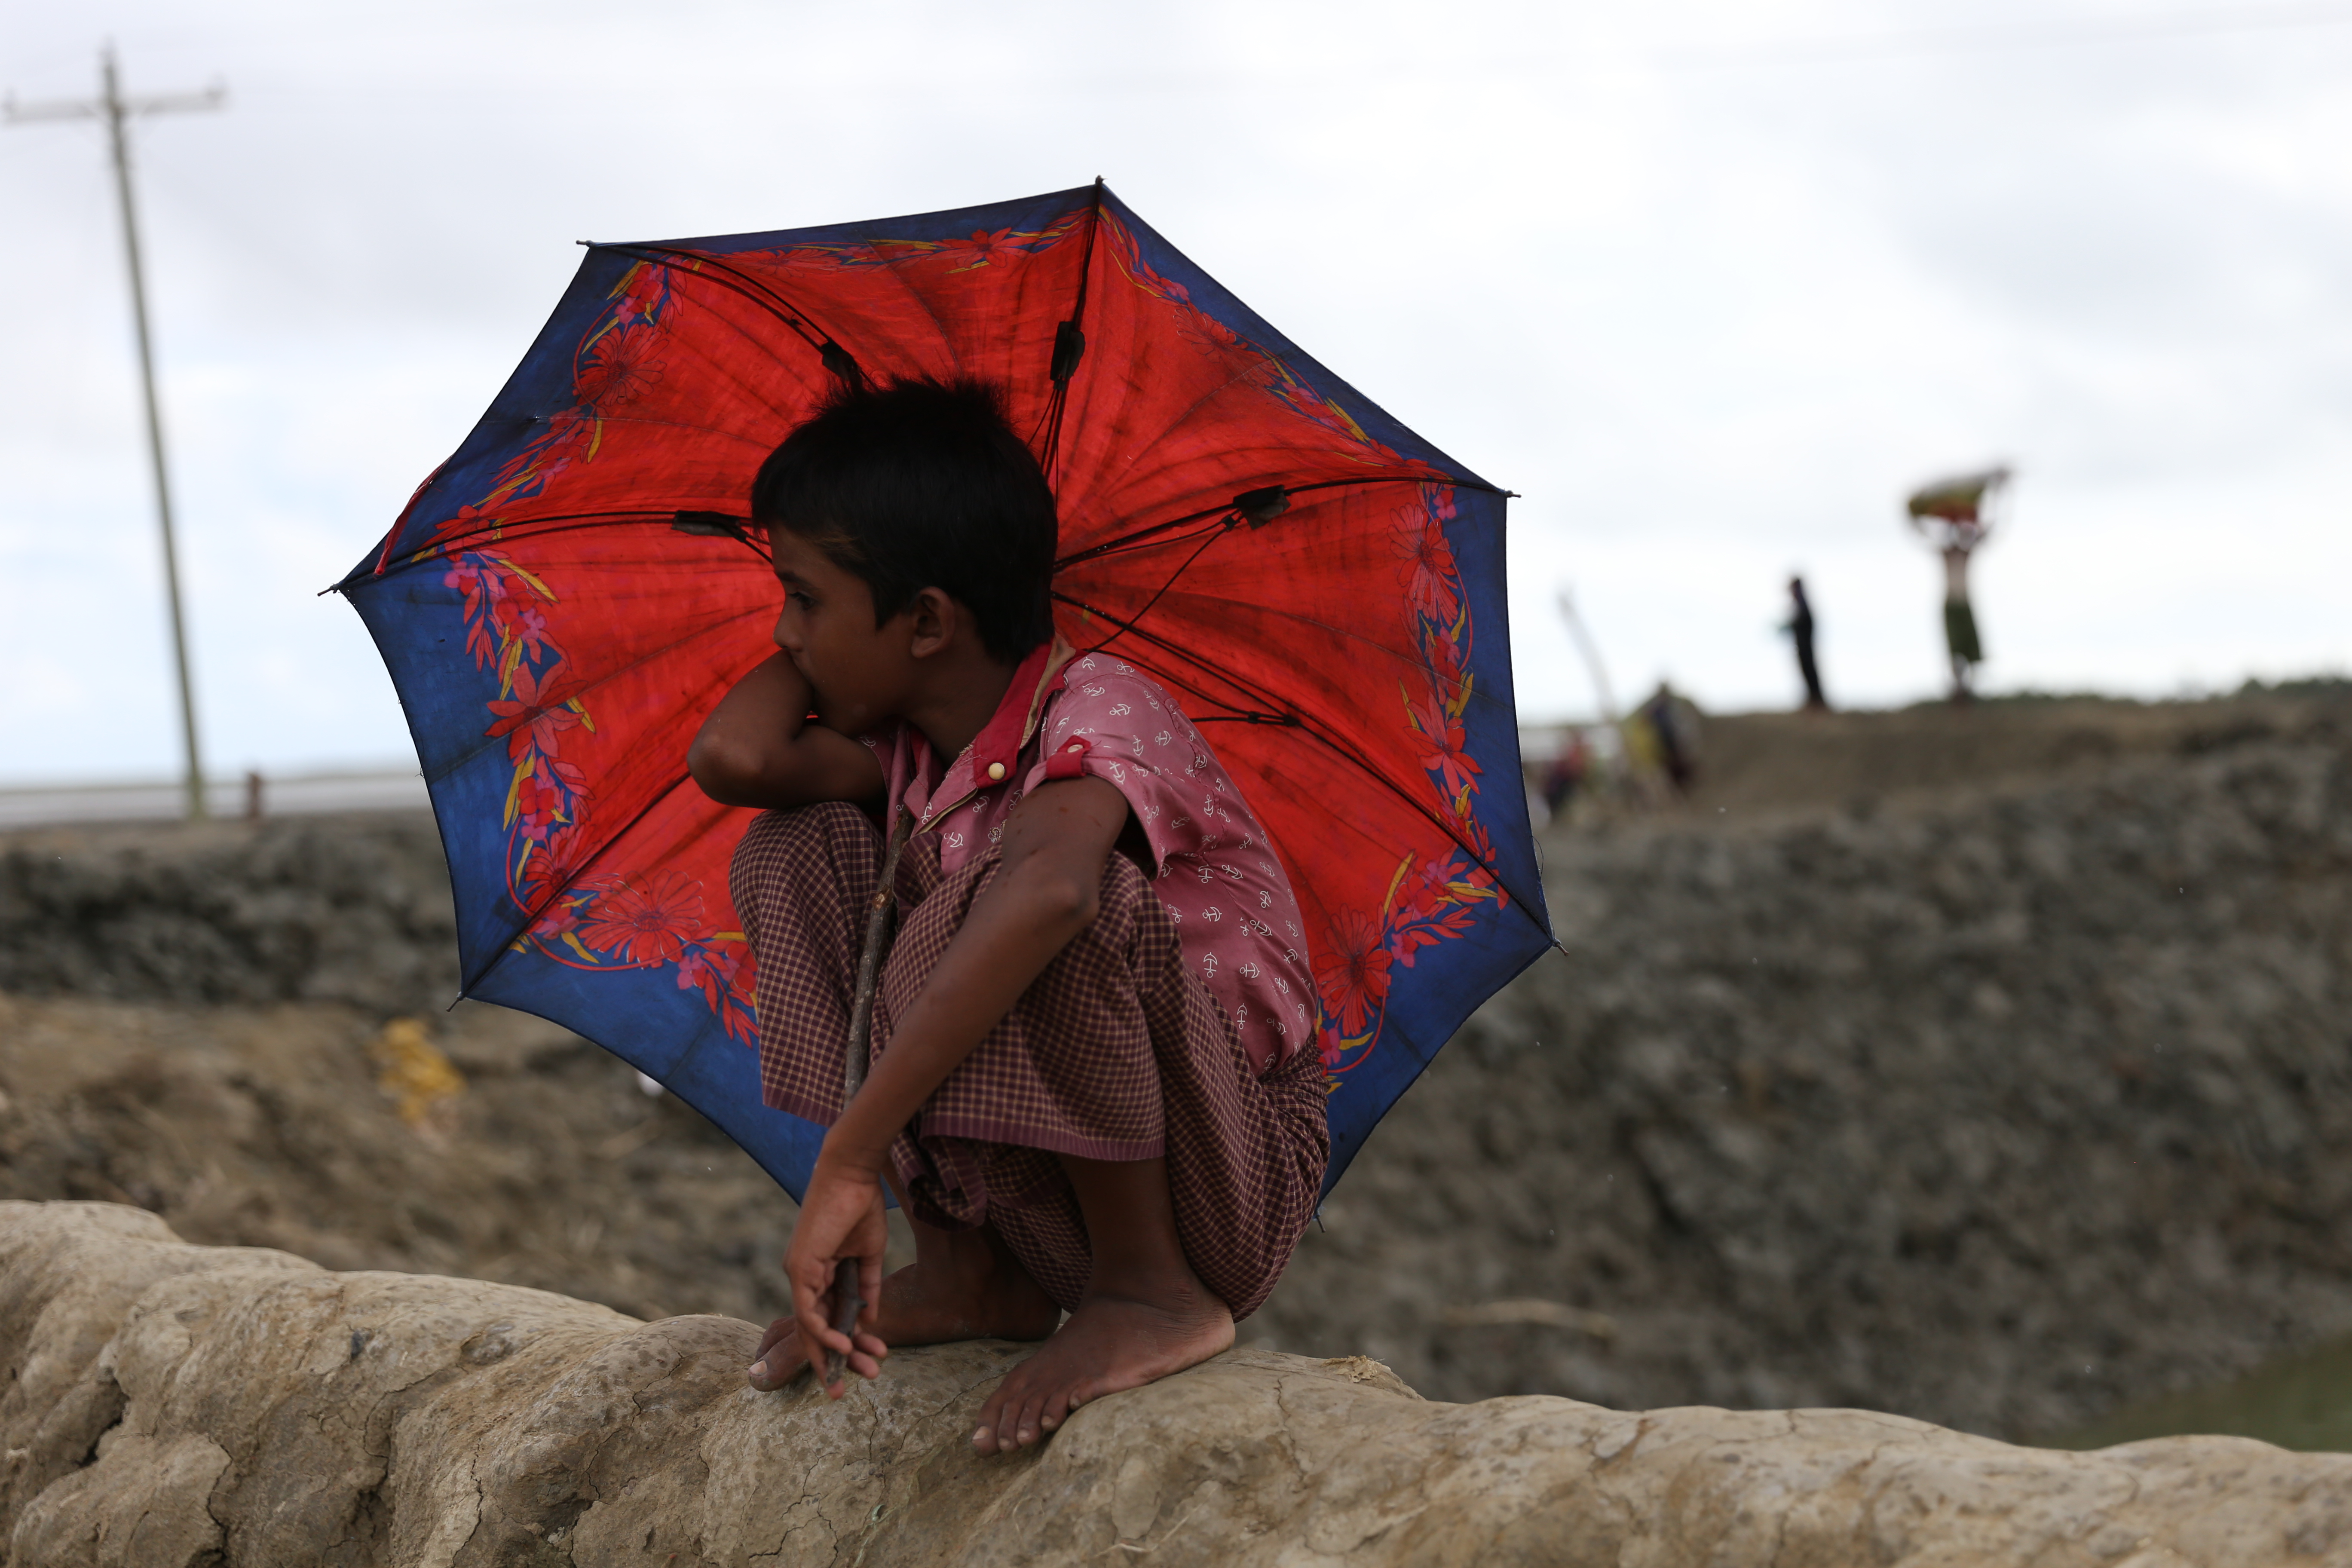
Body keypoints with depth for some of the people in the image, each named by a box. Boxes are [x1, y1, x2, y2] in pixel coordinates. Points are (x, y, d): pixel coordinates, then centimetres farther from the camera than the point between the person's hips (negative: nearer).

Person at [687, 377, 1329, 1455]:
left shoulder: (1099, 712, -20)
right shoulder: (913, 750, 6)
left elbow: (1048, 891, -43)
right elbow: (733, 757, -12)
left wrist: (850, 1157, -44)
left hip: (1235, 1188, -8)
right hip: (1032, 1200, 8)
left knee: (999, 892, -33)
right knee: (799, 851, 0)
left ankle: (1152, 1291, -15)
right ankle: (967, 1272, 1)